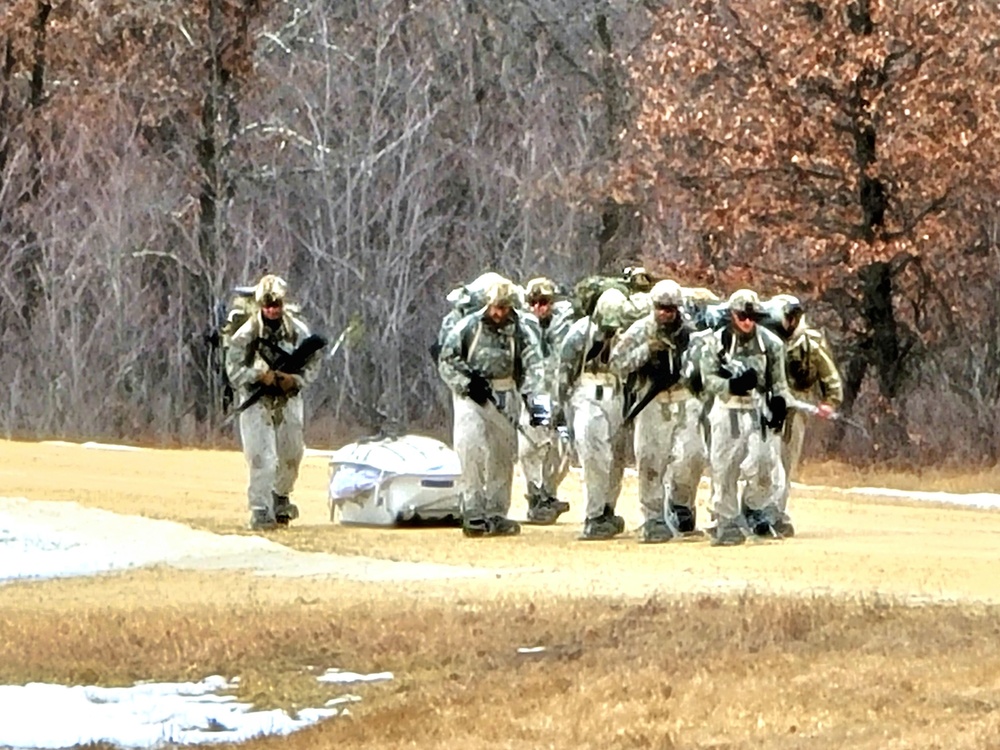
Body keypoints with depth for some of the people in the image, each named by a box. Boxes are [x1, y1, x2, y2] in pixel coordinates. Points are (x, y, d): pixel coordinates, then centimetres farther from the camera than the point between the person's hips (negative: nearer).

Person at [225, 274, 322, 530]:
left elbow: (313, 362, 6)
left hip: (289, 401, 4)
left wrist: (296, 379, -13)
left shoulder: (298, 331, -2)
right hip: (256, 401, -4)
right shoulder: (247, 334, -11)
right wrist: (260, 376, -26)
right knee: (261, 458, -12)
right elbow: (233, 369, -11)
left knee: (291, 454, 14)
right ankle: (260, 511, -8)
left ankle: (280, 499, 39)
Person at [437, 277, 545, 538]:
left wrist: (532, 398, -24)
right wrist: (467, 384, -11)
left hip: (505, 399, 3)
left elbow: (533, 366, -9)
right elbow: (446, 361, 2)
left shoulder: (521, 331, 0)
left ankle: (496, 514, 16)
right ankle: (473, 514, -16)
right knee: (472, 450, -16)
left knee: (503, 457, 6)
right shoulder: (468, 327, -3)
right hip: (472, 398, -3)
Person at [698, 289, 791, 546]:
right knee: (724, 469, 0)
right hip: (727, 411, 0)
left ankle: (756, 510, 14)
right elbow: (708, 380, -5)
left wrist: (780, 405, -5)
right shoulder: (716, 342, -1)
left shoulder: (770, 343, 2)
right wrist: (734, 385, -21)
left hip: (760, 410, 0)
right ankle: (726, 522, 9)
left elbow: (778, 381, 9)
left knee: (763, 465, -10)